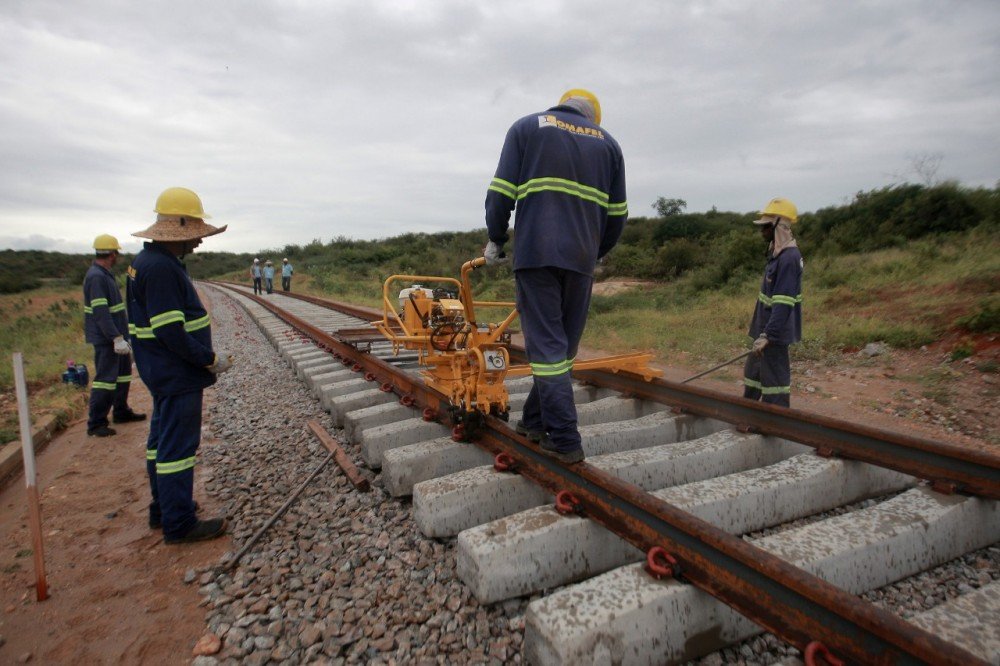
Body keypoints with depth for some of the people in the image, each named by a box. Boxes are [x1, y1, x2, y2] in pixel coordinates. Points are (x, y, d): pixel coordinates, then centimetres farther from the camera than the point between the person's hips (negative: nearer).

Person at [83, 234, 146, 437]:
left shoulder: (104, 275, 13)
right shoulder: (96, 277, -19)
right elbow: (100, 312, -25)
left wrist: (122, 334, 26)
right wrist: (117, 338, -28)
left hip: (116, 335, 10)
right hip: (106, 338, -10)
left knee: (123, 373, 18)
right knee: (105, 378, -6)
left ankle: (121, 412, 31)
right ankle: (96, 424, 1)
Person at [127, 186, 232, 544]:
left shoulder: (147, 261, 11)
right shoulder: (161, 267, -22)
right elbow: (170, 331, -26)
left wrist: (205, 355, 15)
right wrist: (211, 359, -16)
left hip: (165, 372, 11)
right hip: (177, 375, -11)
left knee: (162, 440, 18)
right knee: (178, 445, -2)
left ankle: (163, 509, 33)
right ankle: (179, 524, 9)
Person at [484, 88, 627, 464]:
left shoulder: (527, 127, 12)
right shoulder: (607, 142, 19)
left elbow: (501, 192, 2)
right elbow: (617, 214, 16)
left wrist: (495, 240, 14)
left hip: (535, 253, -3)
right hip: (581, 258, 3)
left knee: (547, 346, -4)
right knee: (564, 345, 12)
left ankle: (565, 441, -5)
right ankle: (535, 421, 22)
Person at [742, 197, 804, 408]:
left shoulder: (789, 258, -20)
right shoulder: (776, 253, 11)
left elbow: (783, 303, -27)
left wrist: (767, 335, -29)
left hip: (775, 333, -10)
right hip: (765, 328, 10)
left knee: (773, 381, -2)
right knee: (752, 374, 20)